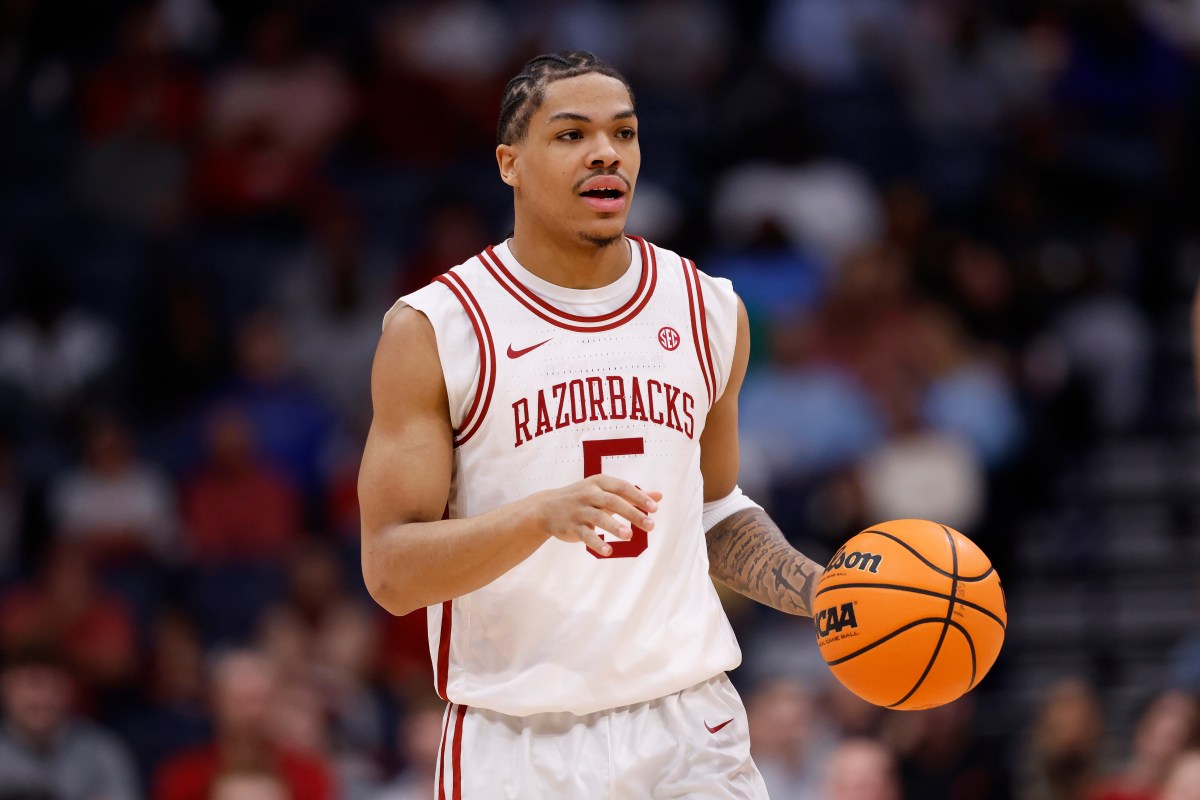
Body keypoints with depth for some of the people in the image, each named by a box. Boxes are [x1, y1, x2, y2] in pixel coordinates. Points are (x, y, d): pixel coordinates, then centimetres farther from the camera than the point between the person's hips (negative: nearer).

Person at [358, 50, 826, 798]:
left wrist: (824, 593, 7)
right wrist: (544, 514, -25)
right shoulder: (432, 331, -4)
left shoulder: (709, 312, 10)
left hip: (689, 730, 3)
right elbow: (391, 571, -10)